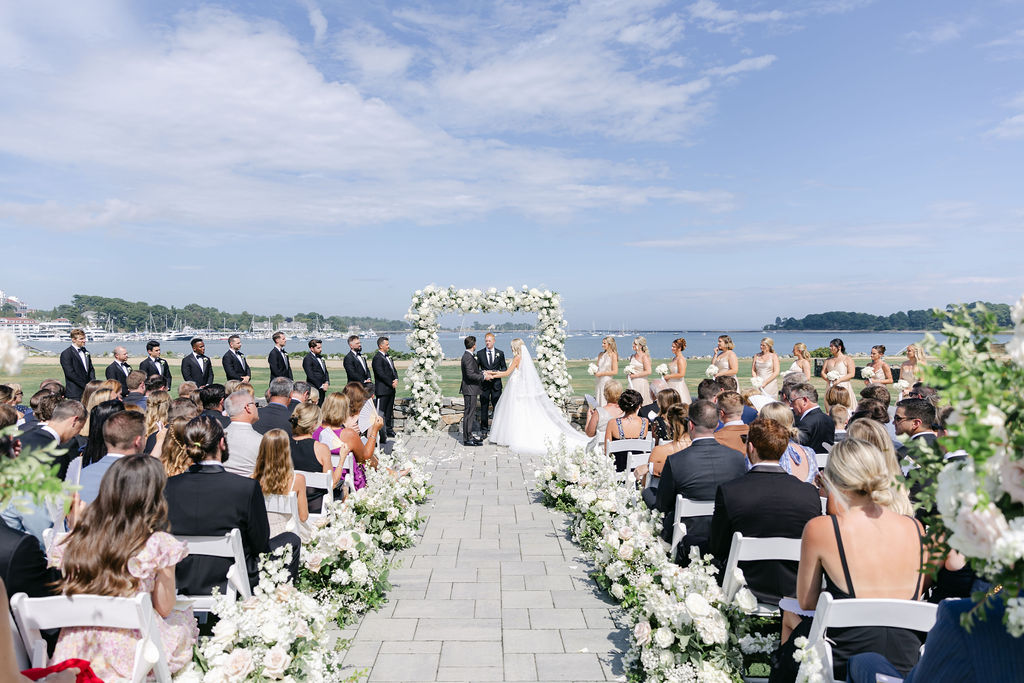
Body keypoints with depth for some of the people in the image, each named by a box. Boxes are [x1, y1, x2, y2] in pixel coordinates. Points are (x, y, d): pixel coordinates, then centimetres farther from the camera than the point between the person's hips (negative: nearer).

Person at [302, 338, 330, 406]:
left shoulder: (320, 357, 16)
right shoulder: (307, 359, -9)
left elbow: (325, 371, 19)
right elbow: (310, 376, -15)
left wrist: (327, 382, 1)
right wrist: (321, 386, -13)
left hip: (322, 388, 8)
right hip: (314, 388, -8)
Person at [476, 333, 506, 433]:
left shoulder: (500, 353, 4)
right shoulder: (480, 353, 2)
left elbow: (504, 368, 8)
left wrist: (496, 373, -11)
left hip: (496, 384, 0)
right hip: (484, 384, 0)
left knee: (497, 407, 4)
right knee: (484, 407, 5)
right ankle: (484, 429, 14)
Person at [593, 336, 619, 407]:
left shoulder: (613, 355, -7)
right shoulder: (600, 354, 12)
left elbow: (615, 371, -11)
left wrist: (601, 373, -12)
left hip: (607, 381, -6)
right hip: (598, 381, 6)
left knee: (605, 404, -7)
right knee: (597, 403, 5)